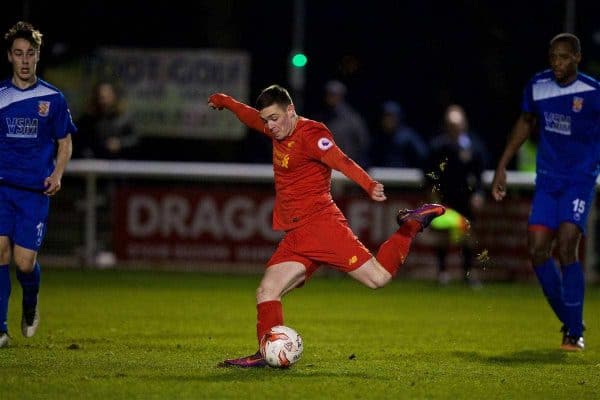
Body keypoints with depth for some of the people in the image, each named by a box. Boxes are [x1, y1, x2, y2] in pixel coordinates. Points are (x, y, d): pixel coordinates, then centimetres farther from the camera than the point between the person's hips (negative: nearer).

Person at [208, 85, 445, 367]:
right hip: (296, 237, 8)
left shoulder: (310, 133, -9)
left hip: (321, 224, -8)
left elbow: (341, 161, -27)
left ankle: (412, 225, 6)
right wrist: (224, 101, 55)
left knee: (378, 277, -14)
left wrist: (369, 185, -43)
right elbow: (250, 116, 39)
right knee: (266, 292, -3)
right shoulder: (279, 132, 17)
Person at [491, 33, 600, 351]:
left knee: (565, 248, -17)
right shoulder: (537, 86, 0)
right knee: (537, 250, -3)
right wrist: (501, 167, 17)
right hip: (547, 180, 5)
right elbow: (525, 123, 17)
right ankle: (569, 321, 13)